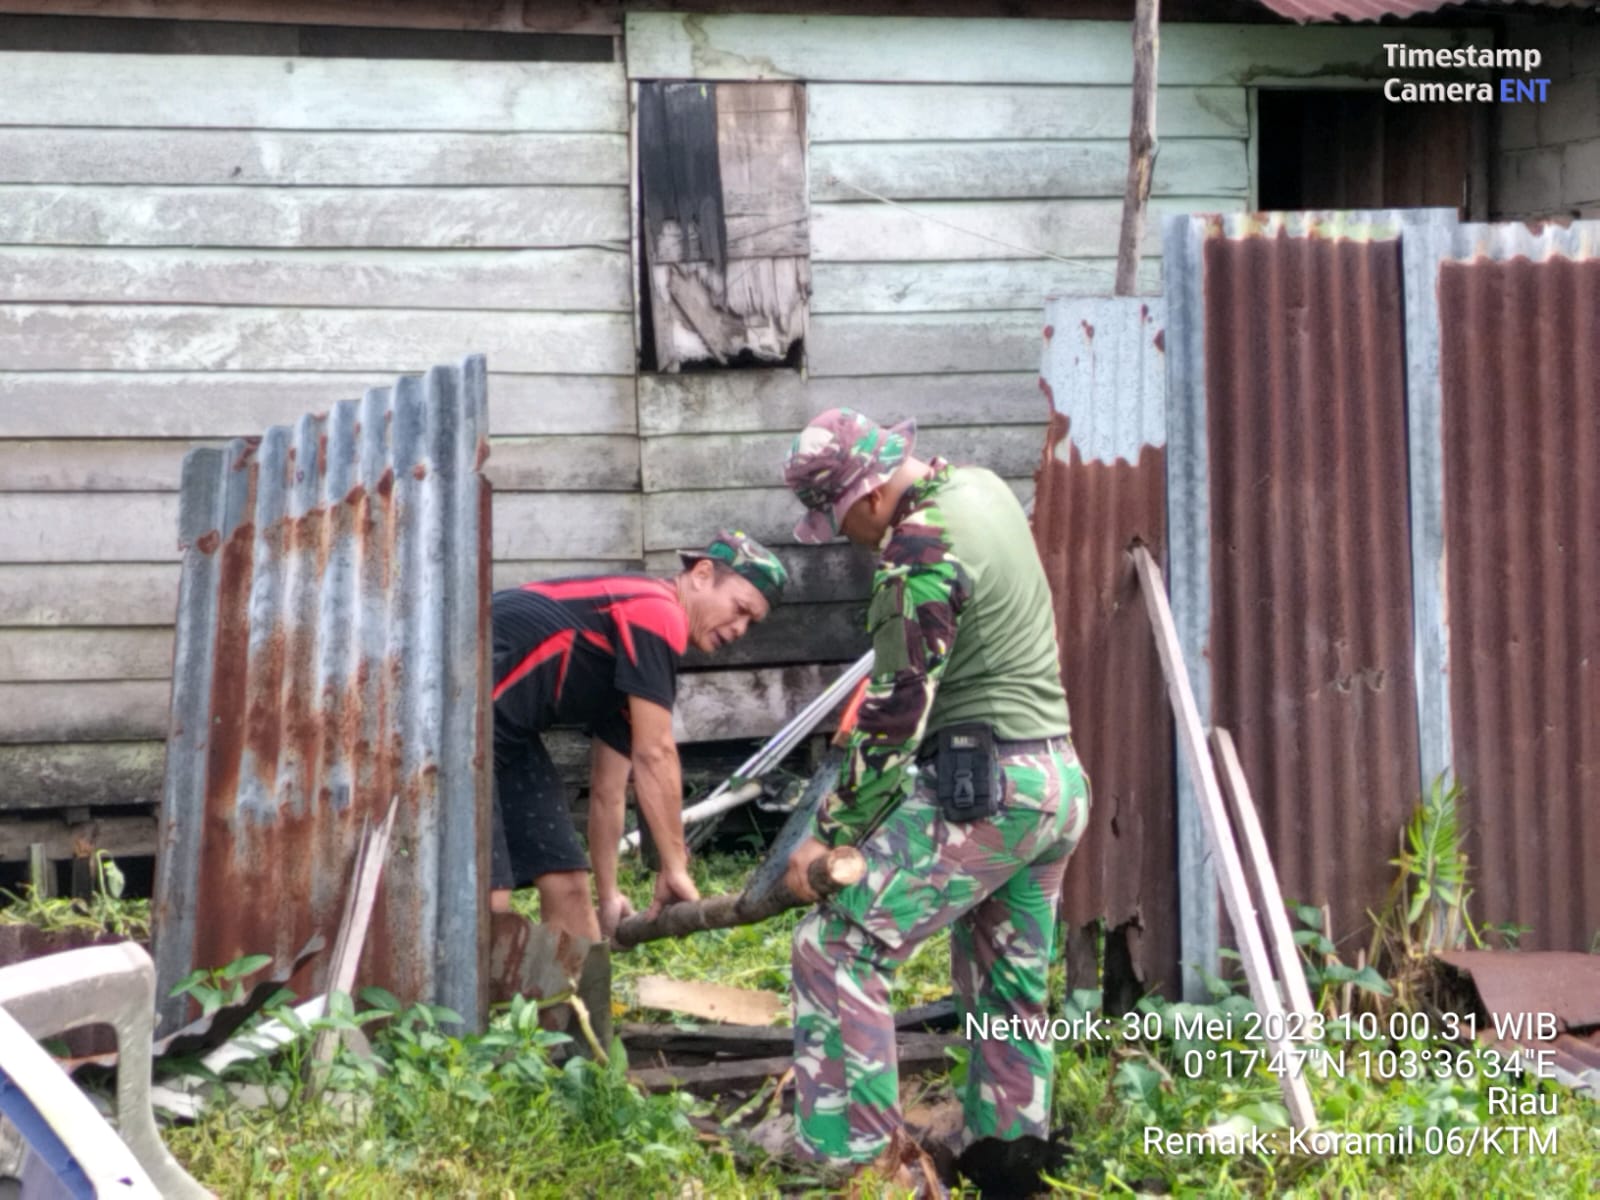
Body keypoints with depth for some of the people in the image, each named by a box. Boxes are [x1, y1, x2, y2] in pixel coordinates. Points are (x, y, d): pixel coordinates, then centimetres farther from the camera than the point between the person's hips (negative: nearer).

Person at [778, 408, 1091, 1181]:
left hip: (980, 790, -10)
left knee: (835, 949, -9)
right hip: (1060, 780, 10)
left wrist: (830, 836, -10)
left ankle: (844, 1159, -12)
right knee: (1008, 982, 16)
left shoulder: (918, 554, -18)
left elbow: (896, 720, -17)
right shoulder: (981, 486, 10)